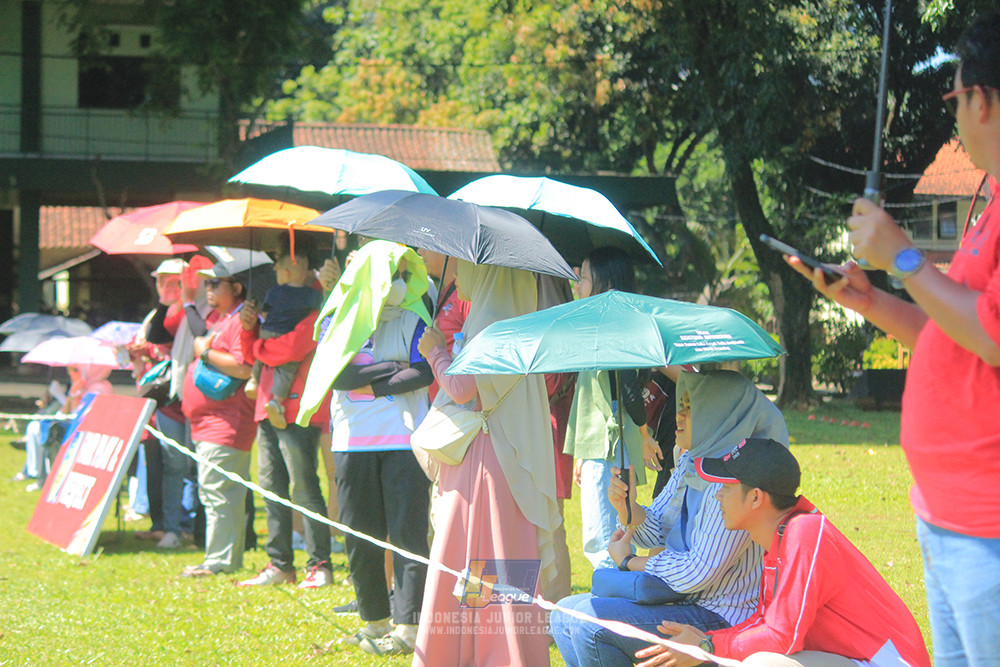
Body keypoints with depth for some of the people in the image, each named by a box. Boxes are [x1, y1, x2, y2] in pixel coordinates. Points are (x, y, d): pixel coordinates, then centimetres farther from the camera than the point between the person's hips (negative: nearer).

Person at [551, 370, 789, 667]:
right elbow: (656, 532, 14)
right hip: (685, 599, 10)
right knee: (564, 615, 9)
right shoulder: (690, 462, 8)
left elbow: (700, 572, -24)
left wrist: (628, 561, -9)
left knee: (589, 623, -23)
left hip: (721, 619, -10)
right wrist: (627, 508, -9)